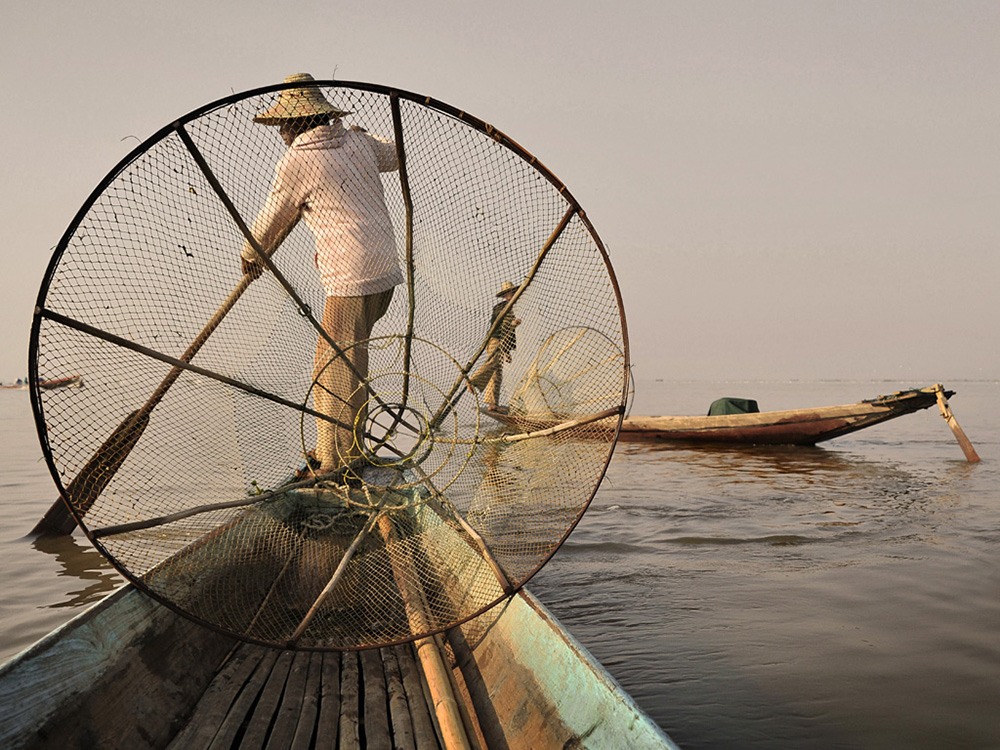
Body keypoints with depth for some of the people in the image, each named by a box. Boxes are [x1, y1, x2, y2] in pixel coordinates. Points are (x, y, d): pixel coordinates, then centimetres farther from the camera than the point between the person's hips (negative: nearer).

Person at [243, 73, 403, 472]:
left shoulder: (294, 163, -7)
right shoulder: (357, 142, 11)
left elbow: (272, 221, 8)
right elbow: (395, 155, 32)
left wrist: (250, 255, 27)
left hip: (352, 278, -8)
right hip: (385, 265, 8)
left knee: (339, 369, -3)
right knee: (334, 355, 15)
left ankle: (340, 464, 3)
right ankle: (331, 449, 22)